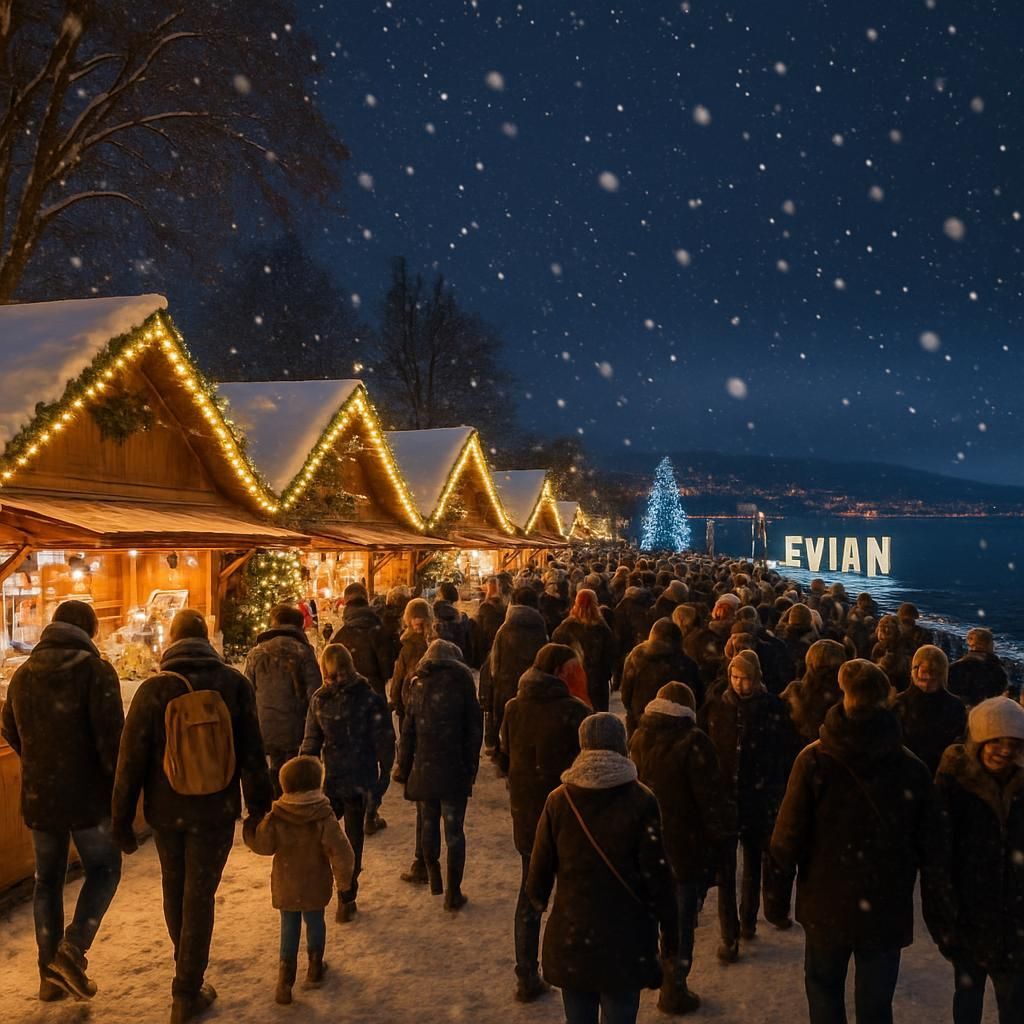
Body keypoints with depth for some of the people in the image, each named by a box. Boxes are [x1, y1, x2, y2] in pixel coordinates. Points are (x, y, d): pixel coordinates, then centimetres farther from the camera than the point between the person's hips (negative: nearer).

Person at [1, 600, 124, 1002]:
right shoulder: (94, 669, -13)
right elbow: (111, 735, -19)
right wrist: (122, 788, -9)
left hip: (38, 797, 5)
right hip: (87, 794, -5)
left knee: (48, 879, 15)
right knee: (104, 869, 11)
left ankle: (51, 976, 21)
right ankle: (73, 949, -7)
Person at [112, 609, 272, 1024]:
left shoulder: (153, 689, -10)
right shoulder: (234, 683, -9)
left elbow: (131, 759, -7)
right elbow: (252, 753, -6)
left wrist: (122, 819, 2)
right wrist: (259, 807, 4)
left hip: (166, 809, 1)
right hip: (215, 810, -1)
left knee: (174, 888, 22)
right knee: (199, 896, 8)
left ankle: (186, 968, 43)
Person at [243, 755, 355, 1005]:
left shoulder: (275, 818, -15)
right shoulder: (324, 818, -18)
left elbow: (262, 845, -9)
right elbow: (341, 853, -19)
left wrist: (249, 826, 7)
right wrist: (343, 879, -5)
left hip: (286, 887, 1)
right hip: (316, 887, 0)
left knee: (289, 928, 13)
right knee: (315, 922, 19)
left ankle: (286, 977, 5)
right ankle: (315, 969, 32)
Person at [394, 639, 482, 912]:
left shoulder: (418, 686, -1)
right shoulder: (462, 683, -5)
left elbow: (408, 731, 0)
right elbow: (474, 730, -3)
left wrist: (403, 767, 7)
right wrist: (471, 769, 5)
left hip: (423, 769, 2)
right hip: (455, 771, -2)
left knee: (428, 825, 19)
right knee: (454, 830, 6)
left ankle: (434, 878, 31)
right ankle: (453, 893, 10)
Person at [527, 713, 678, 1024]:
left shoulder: (559, 800, -6)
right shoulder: (641, 801, -13)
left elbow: (541, 863, 3)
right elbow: (657, 871, -10)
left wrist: (537, 897, 24)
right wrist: (669, 928, 3)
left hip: (571, 936, 2)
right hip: (625, 938, -2)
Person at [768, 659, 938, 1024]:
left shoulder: (814, 760, -13)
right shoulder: (912, 767, -9)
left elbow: (788, 836, -11)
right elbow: (927, 844, -2)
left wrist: (776, 894, -1)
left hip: (826, 903, -1)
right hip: (887, 910, 1)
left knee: (824, 993, 19)